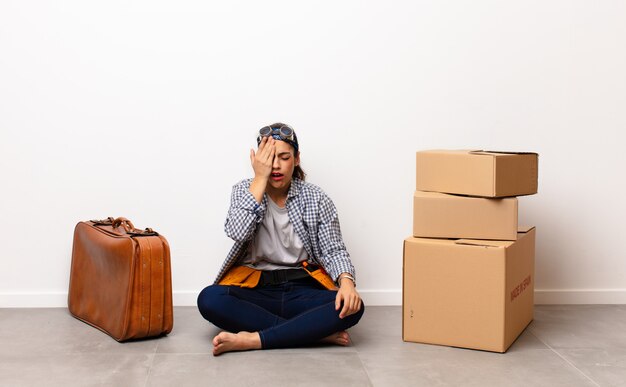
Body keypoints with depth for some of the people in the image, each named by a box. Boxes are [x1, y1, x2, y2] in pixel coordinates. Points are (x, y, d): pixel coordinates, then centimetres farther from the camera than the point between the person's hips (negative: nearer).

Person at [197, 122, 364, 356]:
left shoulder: (316, 199, 2)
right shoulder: (244, 190, 4)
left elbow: (333, 250, -1)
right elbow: (237, 233, -16)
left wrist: (346, 282, -22)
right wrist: (260, 178, -15)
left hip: (303, 290, 0)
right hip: (256, 289, 0)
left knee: (352, 306, -30)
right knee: (209, 299, -31)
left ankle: (253, 340, -31)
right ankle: (316, 332, -27)